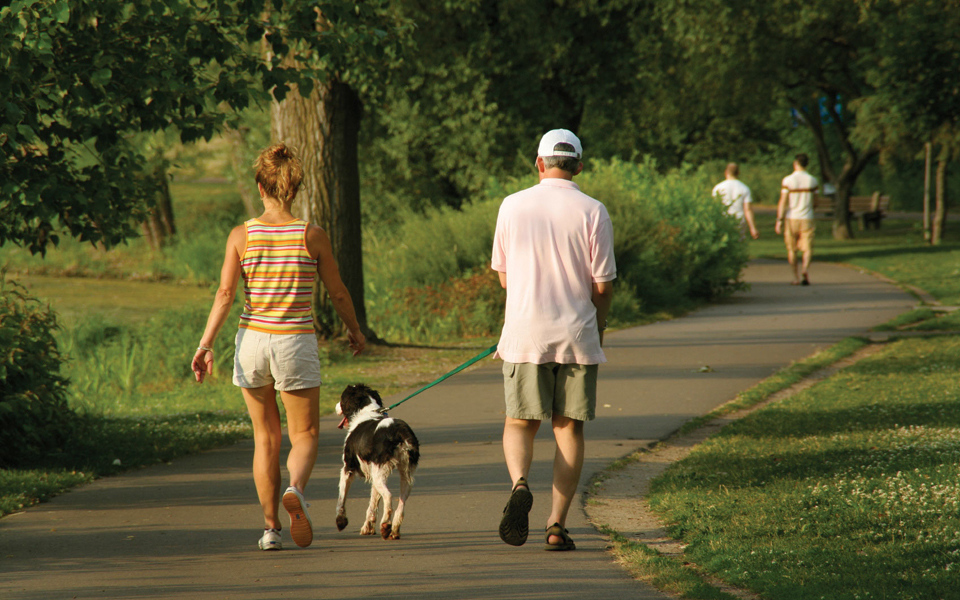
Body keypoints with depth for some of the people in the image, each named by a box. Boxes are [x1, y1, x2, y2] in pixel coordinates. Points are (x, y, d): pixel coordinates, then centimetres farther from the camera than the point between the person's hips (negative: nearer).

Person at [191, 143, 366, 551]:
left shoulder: (241, 236, -3)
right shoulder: (313, 237, -4)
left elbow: (225, 295, -9)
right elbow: (338, 293, 4)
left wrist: (205, 344, -7)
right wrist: (355, 331, 20)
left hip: (253, 340, 2)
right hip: (296, 342, -2)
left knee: (265, 436, 15)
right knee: (304, 435, 9)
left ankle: (271, 526, 15)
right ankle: (296, 489, -23)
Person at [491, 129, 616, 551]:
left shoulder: (512, 206, 0)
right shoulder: (592, 212, -5)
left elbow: (502, 276, 9)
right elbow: (603, 286, -3)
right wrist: (598, 330, 15)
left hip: (524, 333, 1)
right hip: (576, 335, -1)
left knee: (520, 422, 10)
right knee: (569, 428, 8)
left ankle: (519, 483, -20)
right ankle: (557, 524, 3)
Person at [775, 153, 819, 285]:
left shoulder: (788, 180, -6)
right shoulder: (812, 180, 2)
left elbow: (783, 202, -10)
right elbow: (815, 202, 11)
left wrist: (779, 221, -9)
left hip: (791, 219, -1)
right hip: (807, 219, 1)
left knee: (791, 250, 10)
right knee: (807, 248, -1)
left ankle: (796, 278, 14)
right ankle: (805, 268, -30)